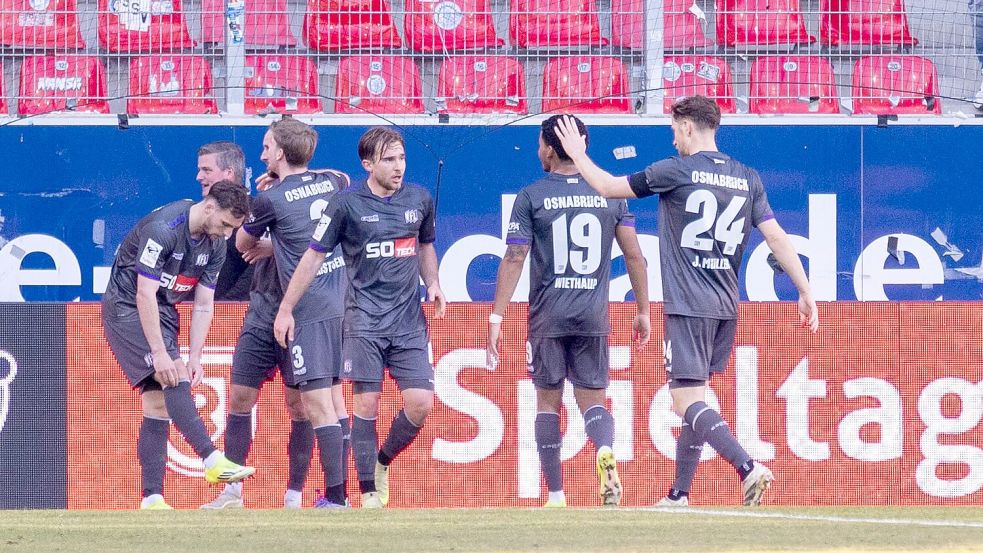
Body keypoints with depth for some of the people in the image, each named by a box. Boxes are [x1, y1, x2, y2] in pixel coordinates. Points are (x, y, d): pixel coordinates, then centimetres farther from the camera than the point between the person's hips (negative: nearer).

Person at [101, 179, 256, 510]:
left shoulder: (216, 244, 0)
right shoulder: (163, 229, -25)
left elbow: (203, 305, 4)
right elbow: (145, 293, -25)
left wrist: (195, 357, -3)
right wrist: (159, 353, -27)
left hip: (162, 312, 8)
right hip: (127, 308, -8)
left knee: (158, 405, 0)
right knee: (175, 379, -24)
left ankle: (152, 499, -2)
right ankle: (212, 461, -32)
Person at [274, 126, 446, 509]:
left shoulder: (420, 200, 8)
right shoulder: (348, 205, -5)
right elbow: (313, 257, 0)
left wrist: (432, 284, 8)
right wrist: (286, 310, 0)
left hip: (409, 320, 4)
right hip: (365, 319, -4)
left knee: (420, 403, -6)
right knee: (367, 403, -7)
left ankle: (382, 463, 20)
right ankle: (369, 491, 1)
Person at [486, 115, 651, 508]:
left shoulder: (532, 197, -3)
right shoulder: (611, 193, 6)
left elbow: (514, 259, -7)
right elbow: (633, 255, 5)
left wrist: (496, 317, -5)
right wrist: (643, 311, 12)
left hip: (547, 317, -2)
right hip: (593, 317, 2)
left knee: (548, 402, 10)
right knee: (593, 401, 7)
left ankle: (556, 497, 7)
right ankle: (605, 450, -27)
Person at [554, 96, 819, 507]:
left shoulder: (676, 171, -6)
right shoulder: (747, 178, 9)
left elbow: (609, 187, 5)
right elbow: (777, 237, 5)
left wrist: (578, 156, 22)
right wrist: (805, 292, 7)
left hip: (688, 306, -7)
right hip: (726, 307, 7)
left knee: (688, 402, -10)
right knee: (692, 400, 15)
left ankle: (748, 467, -29)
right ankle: (679, 496, 17)